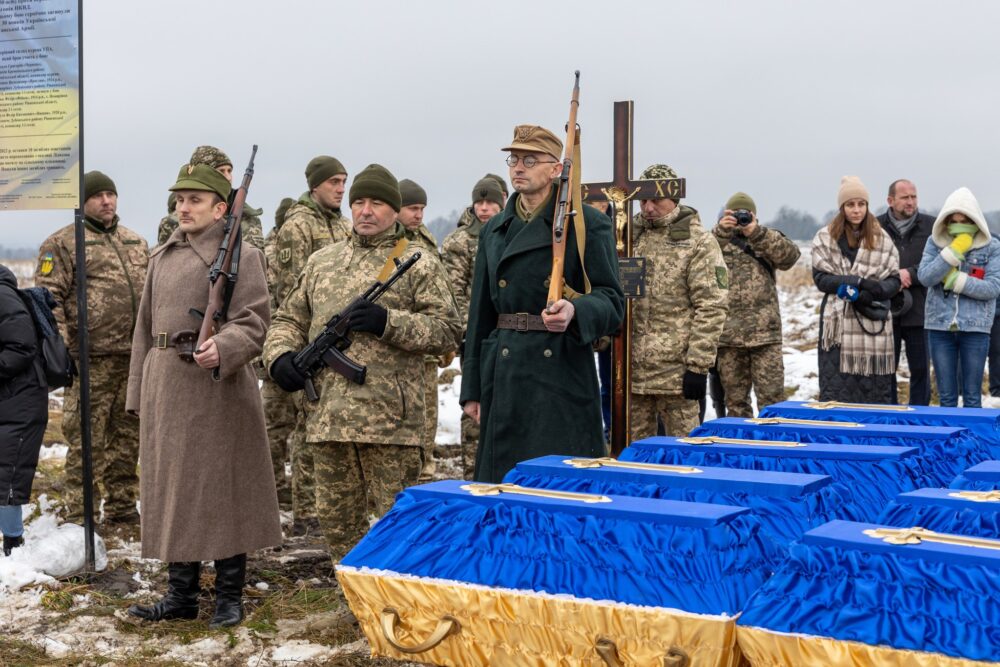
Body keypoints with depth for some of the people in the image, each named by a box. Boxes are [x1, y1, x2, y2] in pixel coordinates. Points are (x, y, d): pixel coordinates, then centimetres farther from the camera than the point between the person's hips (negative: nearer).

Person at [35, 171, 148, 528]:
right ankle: (79, 519, 4)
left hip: (135, 357, 6)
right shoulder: (63, 243, -1)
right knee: (86, 442, -4)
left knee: (127, 439, 12)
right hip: (91, 361, -6)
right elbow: (48, 298, -8)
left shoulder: (136, 242, 19)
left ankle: (122, 512, 22)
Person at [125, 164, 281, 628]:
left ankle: (229, 597, 11)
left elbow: (253, 323, -12)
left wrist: (222, 348, -32)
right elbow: (145, 327, 18)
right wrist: (139, 393, 13)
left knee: (223, 493, 0)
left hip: (218, 390, -6)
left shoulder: (241, 255, -3)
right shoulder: (162, 257, 16)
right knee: (172, 490, 10)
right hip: (165, 389, 7)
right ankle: (180, 594, 20)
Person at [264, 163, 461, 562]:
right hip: (327, 419, 5)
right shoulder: (321, 262, 17)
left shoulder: (418, 265, 2)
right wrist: (279, 355, 0)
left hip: (390, 420, -5)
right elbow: (289, 319, 21)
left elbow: (446, 331, -4)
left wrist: (388, 322, -16)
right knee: (336, 521, 12)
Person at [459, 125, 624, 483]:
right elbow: (480, 313, 16)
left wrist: (574, 310, -26)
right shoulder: (494, 231, 15)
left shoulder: (587, 224, 0)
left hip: (563, 376, -5)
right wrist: (472, 389, 13)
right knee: (501, 477, 5)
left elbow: (611, 301, -4)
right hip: (504, 380, 5)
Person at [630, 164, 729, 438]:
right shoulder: (632, 237, 13)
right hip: (632, 368, 6)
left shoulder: (699, 242, -5)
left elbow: (711, 308, -10)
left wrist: (698, 366, -15)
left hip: (676, 370, -5)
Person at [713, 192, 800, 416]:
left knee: (772, 398, -4)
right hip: (728, 335, 1)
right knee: (735, 400, 7)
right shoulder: (718, 241, 12)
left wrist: (756, 232, -13)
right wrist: (720, 232, -19)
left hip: (765, 333, 0)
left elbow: (790, 255, -6)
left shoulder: (768, 240, 13)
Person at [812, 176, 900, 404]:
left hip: (874, 324, 1)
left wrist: (871, 291, -15)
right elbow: (820, 277, 0)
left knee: (876, 393, 3)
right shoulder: (825, 238, 4)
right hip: (838, 322, -1)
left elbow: (893, 280, 5)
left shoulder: (881, 238, 7)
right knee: (834, 392, -3)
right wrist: (855, 282, -13)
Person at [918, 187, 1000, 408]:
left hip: (975, 327, -1)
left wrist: (954, 279, -13)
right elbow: (925, 276, -9)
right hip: (940, 326, 2)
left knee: (972, 397, 5)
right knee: (946, 396, 8)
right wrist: (953, 251, -17)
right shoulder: (935, 243, 4)